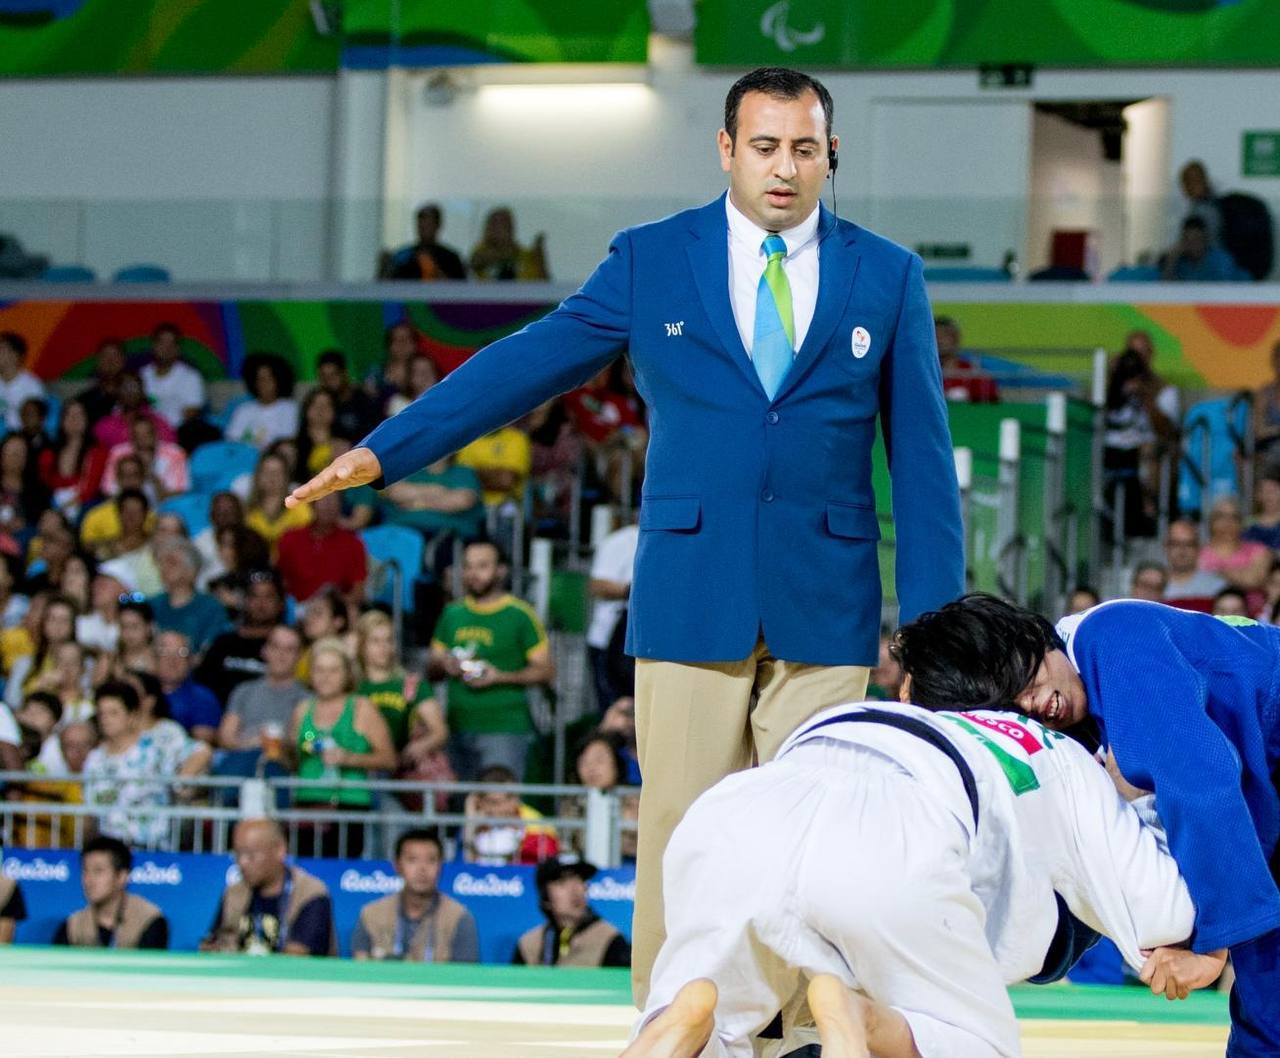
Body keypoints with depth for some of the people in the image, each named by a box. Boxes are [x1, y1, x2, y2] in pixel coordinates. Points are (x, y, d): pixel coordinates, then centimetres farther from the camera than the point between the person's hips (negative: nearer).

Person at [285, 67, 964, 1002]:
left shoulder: (889, 277, 7)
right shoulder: (652, 261, 6)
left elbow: (923, 458, 7)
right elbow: (528, 364, 3)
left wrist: (933, 623, 1)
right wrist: (383, 452, -5)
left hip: (823, 609, 0)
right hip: (691, 600, 0)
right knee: (680, 837, -2)